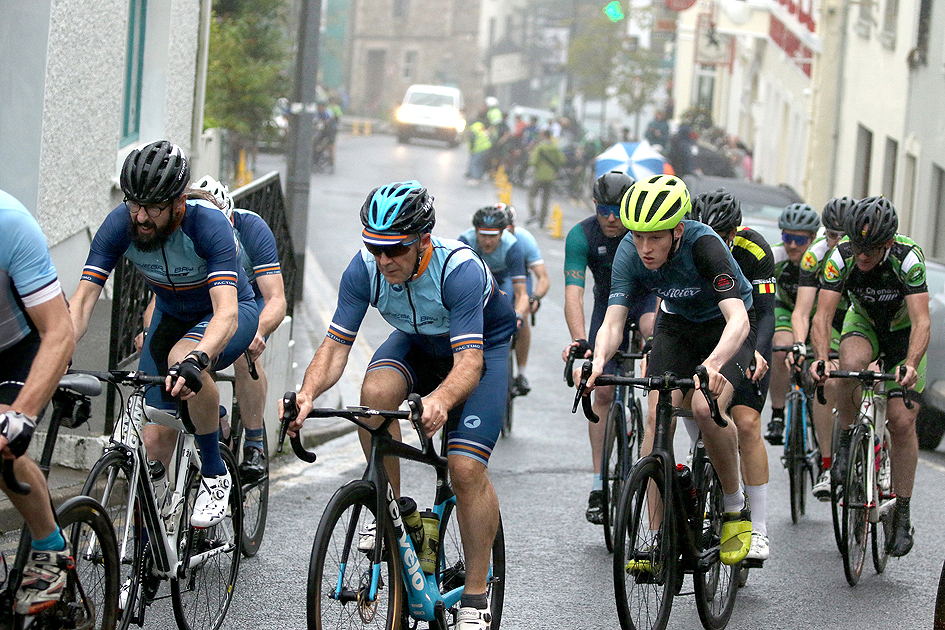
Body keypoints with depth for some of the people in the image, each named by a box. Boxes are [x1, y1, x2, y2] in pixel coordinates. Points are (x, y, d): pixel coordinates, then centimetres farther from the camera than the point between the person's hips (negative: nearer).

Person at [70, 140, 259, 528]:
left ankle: (215, 474, -18)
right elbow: (82, 300, -26)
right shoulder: (119, 225, -23)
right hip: (171, 316, 4)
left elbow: (226, 312, -45)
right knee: (154, 446, -6)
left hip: (229, 314, -4)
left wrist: (194, 361, -63)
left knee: (182, 359, -37)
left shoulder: (209, 226, -34)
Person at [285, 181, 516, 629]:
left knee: (466, 467, -18)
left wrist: (440, 400, -65)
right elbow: (336, 344, -23)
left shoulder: (460, 269, -38)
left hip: (482, 345, -4)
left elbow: (469, 361, -44)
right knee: (376, 390, -31)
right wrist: (308, 394, -43)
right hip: (418, 343, 4)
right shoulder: (365, 268, -25)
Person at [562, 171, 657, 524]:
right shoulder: (582, 236, -26)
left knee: (653, 329, -36)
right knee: (603, 390, -6)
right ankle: (599, 487, -2)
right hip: (608, 303, 1)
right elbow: (573, 293, -34)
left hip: (647, 296, -1)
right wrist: (579, 341, -51)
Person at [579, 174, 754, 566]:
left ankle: (735, 507, -4)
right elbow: (613, 319, -26)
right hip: (676, 325, 4)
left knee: (706, 407, -28)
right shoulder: (630, 252, -23)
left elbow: (737, 318, -44)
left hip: (726, 329, -4)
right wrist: (598, 361, -47)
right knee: (657, 412, -15)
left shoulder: (703, 245, -35)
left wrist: (712, 364, -62)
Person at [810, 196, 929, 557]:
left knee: (902, 422, -9)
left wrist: (911, 364, -58)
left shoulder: (908, 257, -34)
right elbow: (823, 316, -32)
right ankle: (846, 442, -9)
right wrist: (821, 358, -52)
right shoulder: (841, 256, -29)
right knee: (851, 366, -35)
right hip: (864, 323, 1)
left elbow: (921, 321, -40)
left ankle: (902, 517, 3)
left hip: (904, 332, -1)